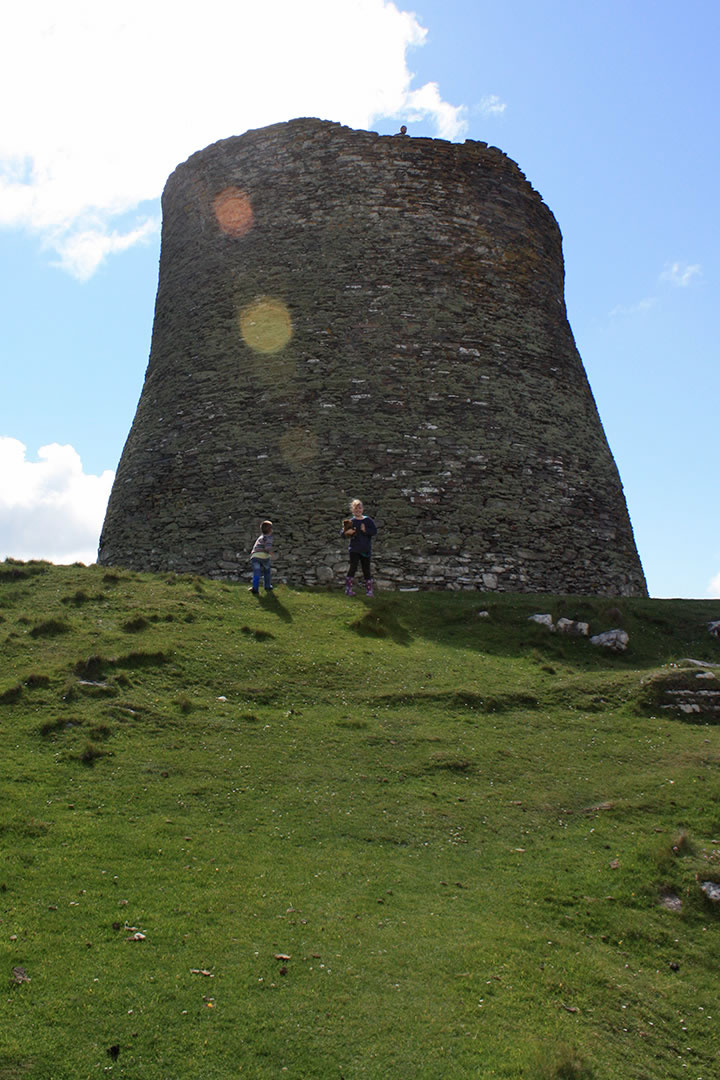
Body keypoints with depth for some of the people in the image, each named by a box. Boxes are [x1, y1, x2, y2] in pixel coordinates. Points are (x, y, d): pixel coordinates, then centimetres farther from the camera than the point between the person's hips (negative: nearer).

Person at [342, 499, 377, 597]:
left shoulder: (368, 520, 2)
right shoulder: (351, 522, 2)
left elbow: (375, 530, -5)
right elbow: (343, 533, 1)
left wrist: (366, 530, -18)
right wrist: (346, 532, -21)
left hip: (366, 549, 1)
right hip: (354, 548, -1)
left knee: (366, 569, 7)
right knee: (353, 567, -11)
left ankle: (369, 590, 16)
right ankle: (349, 589, -5)